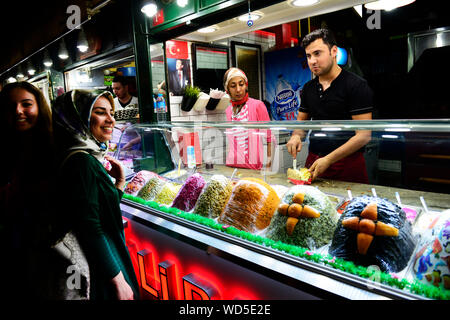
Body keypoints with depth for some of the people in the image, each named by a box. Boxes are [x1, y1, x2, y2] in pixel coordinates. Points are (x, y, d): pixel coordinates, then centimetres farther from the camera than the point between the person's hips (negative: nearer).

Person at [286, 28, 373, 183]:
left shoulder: (356, 85, -10)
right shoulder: (308, 88, 8)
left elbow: (363, 135, -14)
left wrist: (328, 160, -21)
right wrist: (296, 136, -5)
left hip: (347, 163, -5)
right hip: (313, 160, 5)